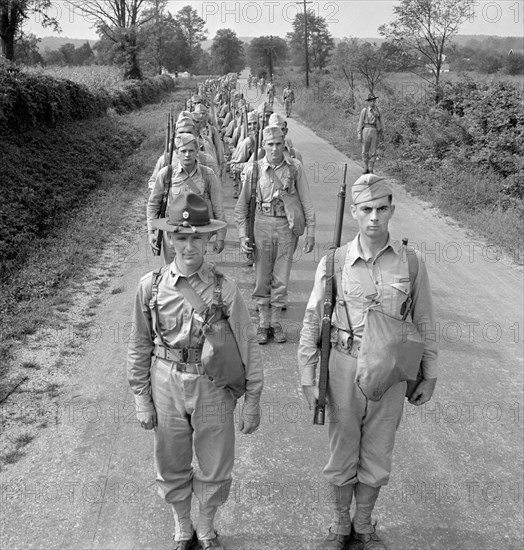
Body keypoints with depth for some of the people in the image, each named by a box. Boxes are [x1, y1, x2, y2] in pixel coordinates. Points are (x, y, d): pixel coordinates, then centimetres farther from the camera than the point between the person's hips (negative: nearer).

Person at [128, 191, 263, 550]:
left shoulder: (225, 289, -14)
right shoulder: (151, 286, -9)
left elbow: (247, 346, -7)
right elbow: (140, 346, 1)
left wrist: (252, 402, -4)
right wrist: (142, 399, 3)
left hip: (214, 387, -1)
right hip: (167, 385, 1)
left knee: (216, 468, 16)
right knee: (172, 467, 19)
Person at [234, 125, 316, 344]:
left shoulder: (295, 167, 0)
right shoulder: (254, 168, 0)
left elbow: (306, 202, 3)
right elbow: (242, 204, 4)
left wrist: (310, 232, 0)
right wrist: (242, 234, -2)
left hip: (287, 226, 0)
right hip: (262, 224, 0)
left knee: (281, 278, 7)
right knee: (262, 277, 6)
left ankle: (276, 323, 21)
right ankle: (263, 323, 20)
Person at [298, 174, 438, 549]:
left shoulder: (412, 262, -6)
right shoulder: (334, 262, -8)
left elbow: (424, 322, 4)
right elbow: (312, 322, -2)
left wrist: (429, 376, 8)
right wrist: (308, 379, -2)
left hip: (390, 372, 1)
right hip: (345, 368, -1)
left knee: (377, 458, 17)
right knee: (341, 455, 15)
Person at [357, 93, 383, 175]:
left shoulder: (377, 110, 10)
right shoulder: (364, 110, 0)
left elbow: (380, 122, 14)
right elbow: (360, 123, 0)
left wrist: (381, 133, 11)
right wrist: (359, 135, -5)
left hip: (375, 131, 2)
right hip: (366, 130, -2)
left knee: (373, 152, 2)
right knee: (365, 151, 2)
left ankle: (371, 170, 10)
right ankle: (366, 169, 14)